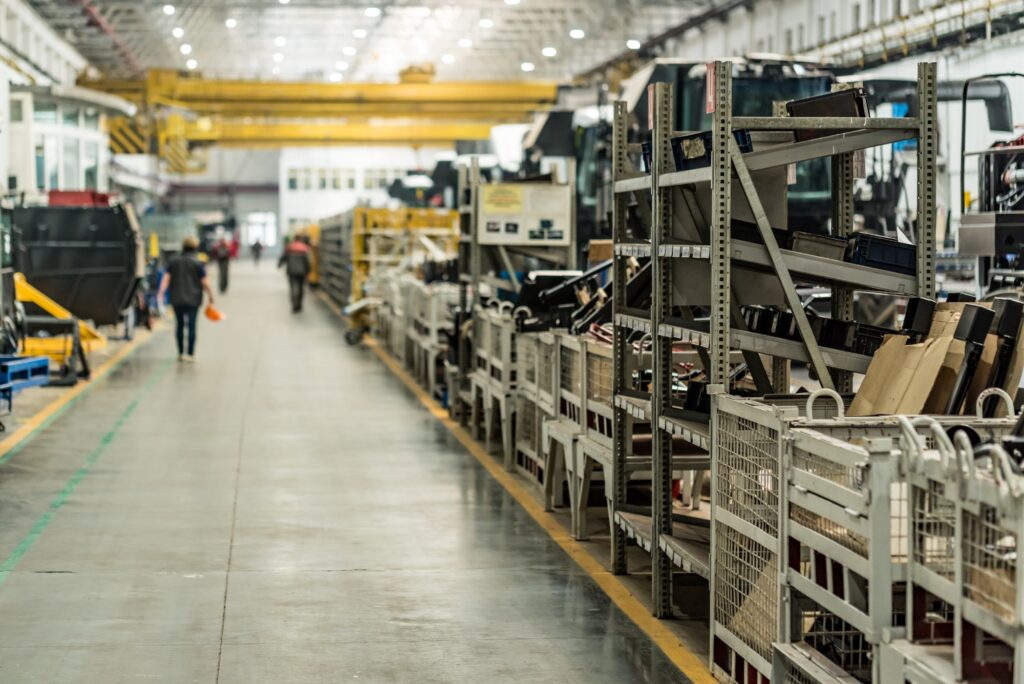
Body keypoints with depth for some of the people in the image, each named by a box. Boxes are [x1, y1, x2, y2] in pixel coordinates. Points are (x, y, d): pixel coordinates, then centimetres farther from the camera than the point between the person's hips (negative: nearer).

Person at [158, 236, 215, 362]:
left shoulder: (173, 261, 5)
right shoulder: (197, 263, -6)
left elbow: (166, 277, -2)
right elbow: (205, 282, -7)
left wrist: (161, 292, -6)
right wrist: (211, 296, 4)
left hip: (177, 299, 3)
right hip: (193, 299, -3)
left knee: (180, 325, 13)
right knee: (192, 326, -1)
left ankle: (181, 353, 17)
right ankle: (190, 354, -4)